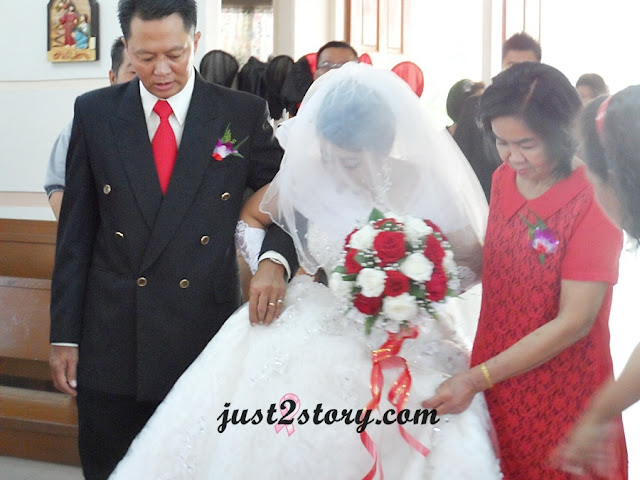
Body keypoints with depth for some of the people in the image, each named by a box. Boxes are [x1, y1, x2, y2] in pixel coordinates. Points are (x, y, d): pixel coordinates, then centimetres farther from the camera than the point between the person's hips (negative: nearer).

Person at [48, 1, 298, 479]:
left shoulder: (244, 114, -1)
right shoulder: (95, 112, 2)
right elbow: (76, 232, 4)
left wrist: (276, 258, -17)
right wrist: (64, 333, 2)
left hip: (204, 339, -1)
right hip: (110, 345, 1)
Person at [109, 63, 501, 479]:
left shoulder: (425, 186, -10)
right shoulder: (308, 174, -5)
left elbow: (474, 261, 1)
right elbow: (250, 216, 13)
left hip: (401, 347, -1)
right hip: (309, 334, 2)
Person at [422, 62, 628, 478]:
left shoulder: (593, 201, -20)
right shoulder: (504, 179, 0)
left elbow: (574, 321, -20)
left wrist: (476, 379, -22)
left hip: (560, 396, -5)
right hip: (495, 383, 6)